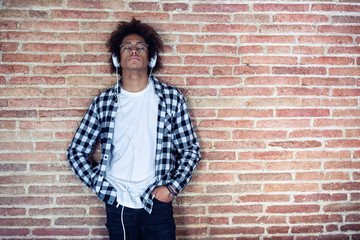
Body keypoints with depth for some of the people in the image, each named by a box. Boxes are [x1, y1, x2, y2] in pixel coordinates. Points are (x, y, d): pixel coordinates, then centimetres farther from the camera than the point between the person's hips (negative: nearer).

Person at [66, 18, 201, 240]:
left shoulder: (171, 97, -3)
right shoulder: (103, 102, -1)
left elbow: (191, 149, 2)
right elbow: (76, 152, 5)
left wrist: (173, 187, -8)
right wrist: (101, 186, -3)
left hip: (157, 203, -1)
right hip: (117, 205, 1)